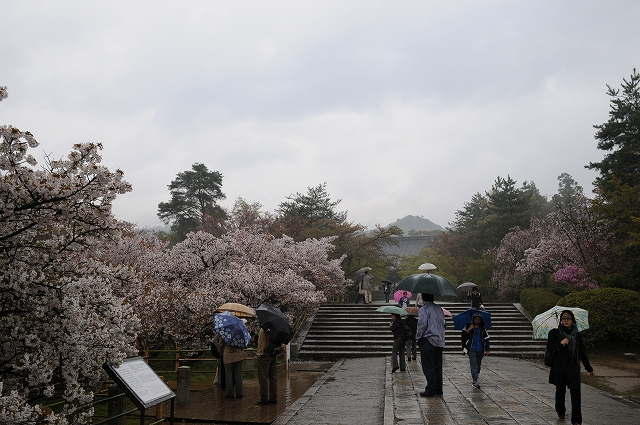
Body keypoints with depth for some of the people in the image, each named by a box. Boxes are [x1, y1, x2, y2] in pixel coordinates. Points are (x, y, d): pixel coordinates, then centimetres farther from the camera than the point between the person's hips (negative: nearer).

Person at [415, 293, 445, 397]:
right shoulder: (439, 309, 13)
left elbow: (422, 325, -19)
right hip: (439, 341, 8)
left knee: (428, 367, -3)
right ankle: (438, 390, 17)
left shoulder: (423, 309, -12)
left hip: (428, 341, -8)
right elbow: (443, 324, 16)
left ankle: (431, 390, -2)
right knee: (438, 366, 12)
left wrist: (418, 336, -6)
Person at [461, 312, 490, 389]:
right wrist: (469, 329, -18)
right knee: (474, 365, -11)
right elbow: (463, 335, -10)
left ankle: (475, 378, 25)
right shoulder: (468, 326, -1)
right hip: (472, 349, -3)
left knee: (478, 365, 10)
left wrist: (487, 349, 7)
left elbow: (486, 338, 10)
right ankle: (475, 381, -13)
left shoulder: (482, 328, 6)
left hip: (480, 349, 4)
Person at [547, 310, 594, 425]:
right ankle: (560, 411, 36)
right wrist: (560, 343, -21)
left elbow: (582, 353, 16)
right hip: (559, 366, -1)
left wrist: (589, 369, 20)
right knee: (560, 390, 11)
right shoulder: (554, 333, 2)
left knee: (576, 392, -12)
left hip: (573, 366, 1)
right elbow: (549, 348, -4)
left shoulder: (577, 335, 8)